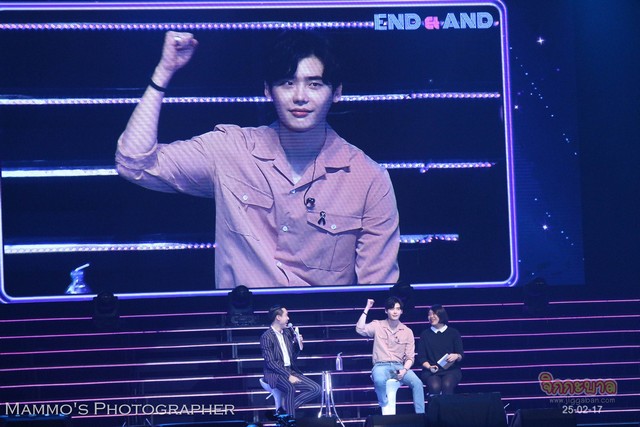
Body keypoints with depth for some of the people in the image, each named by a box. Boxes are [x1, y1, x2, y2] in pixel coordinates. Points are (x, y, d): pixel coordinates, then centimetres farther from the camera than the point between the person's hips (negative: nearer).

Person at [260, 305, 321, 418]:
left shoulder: (287, 333, 14)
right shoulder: (266, 337, -9)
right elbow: (270, 363, -16)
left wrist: (298, 345, 1)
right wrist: (288, 376, -21)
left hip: (291, 371, 7)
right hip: (276, 374, -7)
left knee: (317, 389, -9)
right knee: (290, 387, -38)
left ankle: (287, 406, -8)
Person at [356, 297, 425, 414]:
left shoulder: (407, 332, 10)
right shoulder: (377, 326, 6)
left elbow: (410, 357, 9)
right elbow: (360, 329, -12)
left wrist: (404, 370, -11)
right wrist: (367, 309, -10)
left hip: (399, 366, 2)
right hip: (381, 366, -2)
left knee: (417, 383, -26)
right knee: (379, 381, -38)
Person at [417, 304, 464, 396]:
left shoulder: (453, 333, 13)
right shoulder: (425, 334, 16)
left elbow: (461, 355, 9)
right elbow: (421, 357, 10)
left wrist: (456, 356, -15)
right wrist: (429, 367, -9)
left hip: (451, 370, 0)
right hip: (430, 371, 0)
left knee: (447, 385, -34)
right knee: (434, 386, -33)